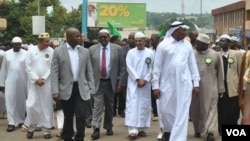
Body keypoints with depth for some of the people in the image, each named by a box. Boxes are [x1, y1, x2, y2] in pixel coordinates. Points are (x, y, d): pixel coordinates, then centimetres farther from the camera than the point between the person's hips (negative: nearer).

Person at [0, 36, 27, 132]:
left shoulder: (25, 54, -3)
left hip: (22, 82, -1)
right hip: (10, 82, 1)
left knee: (21, 101, 9)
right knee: (10, 101, -4)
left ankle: (22, 120, 24)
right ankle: (11, 123, -1)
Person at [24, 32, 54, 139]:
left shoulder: (51, 51, 0)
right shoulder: (31, 50, 0)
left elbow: (52, 68, -2)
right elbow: (28, 67, -2)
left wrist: (43, 78, -11)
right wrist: (36, 79, -9)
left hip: (47, 83, 0)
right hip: (33, 83, 0)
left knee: (47, 106, 3)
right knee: (31, 106, -4)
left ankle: (46, 130, 13)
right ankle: (31, 127, 17)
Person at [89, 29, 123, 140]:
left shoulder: (117, 49, -1)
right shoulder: (92, 49, 2)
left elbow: (121, 67, 2)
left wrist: (120, 82, -2)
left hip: (111, 82, 1)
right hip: (97, 82, -1)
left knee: (109, 106, 11)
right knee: (98, 105, -7)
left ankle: (108, 127, 24)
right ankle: (96, 129, -11)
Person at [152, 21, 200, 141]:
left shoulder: (187, 45, 6)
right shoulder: (163, 45, -4)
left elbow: (193, 65, 10)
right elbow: (157, 66, -2)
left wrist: (196, 83, 6)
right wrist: (155, 85, -5)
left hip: (184, 84, 2)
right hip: (167, 83, -2)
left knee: (182, 112, -2)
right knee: (165, 110, 6)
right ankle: (167, 130, 34)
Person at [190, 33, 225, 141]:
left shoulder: (215, 55, 1)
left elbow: (220, 73, 5)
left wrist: (220, 88, 4)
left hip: (210, 88, -2)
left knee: (210, 109, -2)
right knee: (195, 110, 10)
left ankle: (210, 132, -2)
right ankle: (198, 130, 25)